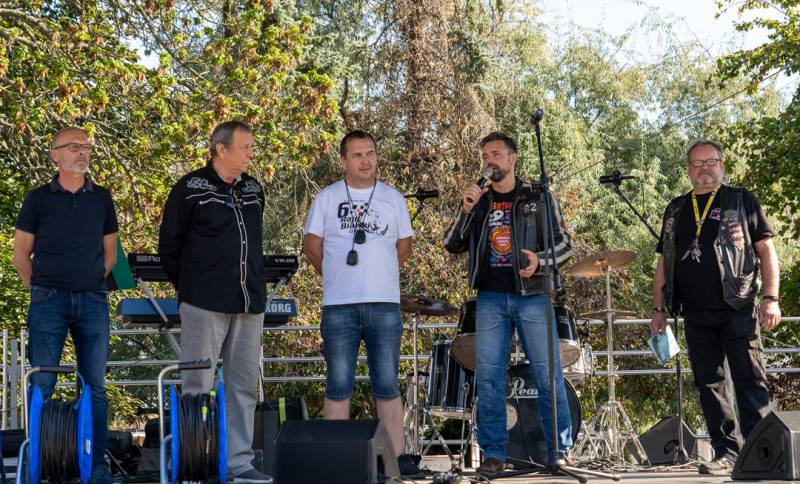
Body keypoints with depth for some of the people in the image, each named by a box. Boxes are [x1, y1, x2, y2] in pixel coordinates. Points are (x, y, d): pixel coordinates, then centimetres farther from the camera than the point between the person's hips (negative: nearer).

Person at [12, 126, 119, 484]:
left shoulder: (101, 198, 9)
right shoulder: (38, 199, 2)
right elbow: (20, 255, 5)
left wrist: (93, 285, 9)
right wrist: (41, 290, 3)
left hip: (93, 301, 2)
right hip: (48, 303, -2)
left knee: (95, 385, 4)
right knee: (41, 386, -1)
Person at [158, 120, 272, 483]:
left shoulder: (254, 190, 13)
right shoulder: (191, 188, -4)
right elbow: (169, 244, 2)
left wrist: (254, 285, 15)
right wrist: (188, 287, 6)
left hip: (250, 303, 6)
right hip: (205, 304, -6)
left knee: (244, 385, 7)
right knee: (198, 384, -1)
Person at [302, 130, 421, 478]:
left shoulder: (393, 198, 10)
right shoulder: (327, 198, 5)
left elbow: (404, 246, 16)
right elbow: (312, 245, 8)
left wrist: (378, 275, 11)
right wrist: (338, 278, 9)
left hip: (385, 304, 1)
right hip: (339, 306, -1)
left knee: (387, 384, 4)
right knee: (339, 384, 3)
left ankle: (398, 455, 7)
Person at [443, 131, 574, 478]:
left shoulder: (538, 198, 6)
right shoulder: (477, 200, 13)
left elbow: (564, 244, 6)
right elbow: (452, 245, 6)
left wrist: (539, 261, -14)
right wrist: (466, 211, -9)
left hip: (532, 297, -2)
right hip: (491, 298, 2)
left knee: (548, 375, -3)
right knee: (488, 378, -2)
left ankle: (560, 451, 7)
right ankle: (493, 455, 5)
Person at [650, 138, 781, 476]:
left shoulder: (741, 201, 6)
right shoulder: (676, 210, 16)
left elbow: (766, 249, 1)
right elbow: (664, 262, 18)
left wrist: (770, 298, -9)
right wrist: (658, 310, 11)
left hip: (738, 310, -4)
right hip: (696, 315, 4)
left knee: (750, 382, -7)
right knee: (709, 384, 5)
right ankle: (727, 453, 11)